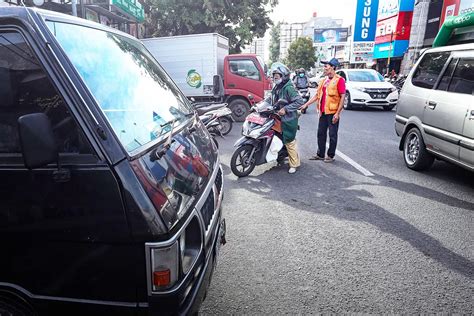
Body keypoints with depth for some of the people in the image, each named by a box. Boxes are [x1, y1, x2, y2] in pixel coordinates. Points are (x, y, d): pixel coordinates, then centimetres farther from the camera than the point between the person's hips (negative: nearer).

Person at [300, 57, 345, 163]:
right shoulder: (323, 80, 13)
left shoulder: (339, 80, -10)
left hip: (333, 112, -7)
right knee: (321, 133, 12)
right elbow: (317, 95, 17)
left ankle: (330, 155, 15)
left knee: (332, 135, 3)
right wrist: (306, 105, 10)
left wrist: (337, 113, -17)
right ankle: (320, 154, 23)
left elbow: (342, 97, -13)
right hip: (323, 112, 8)